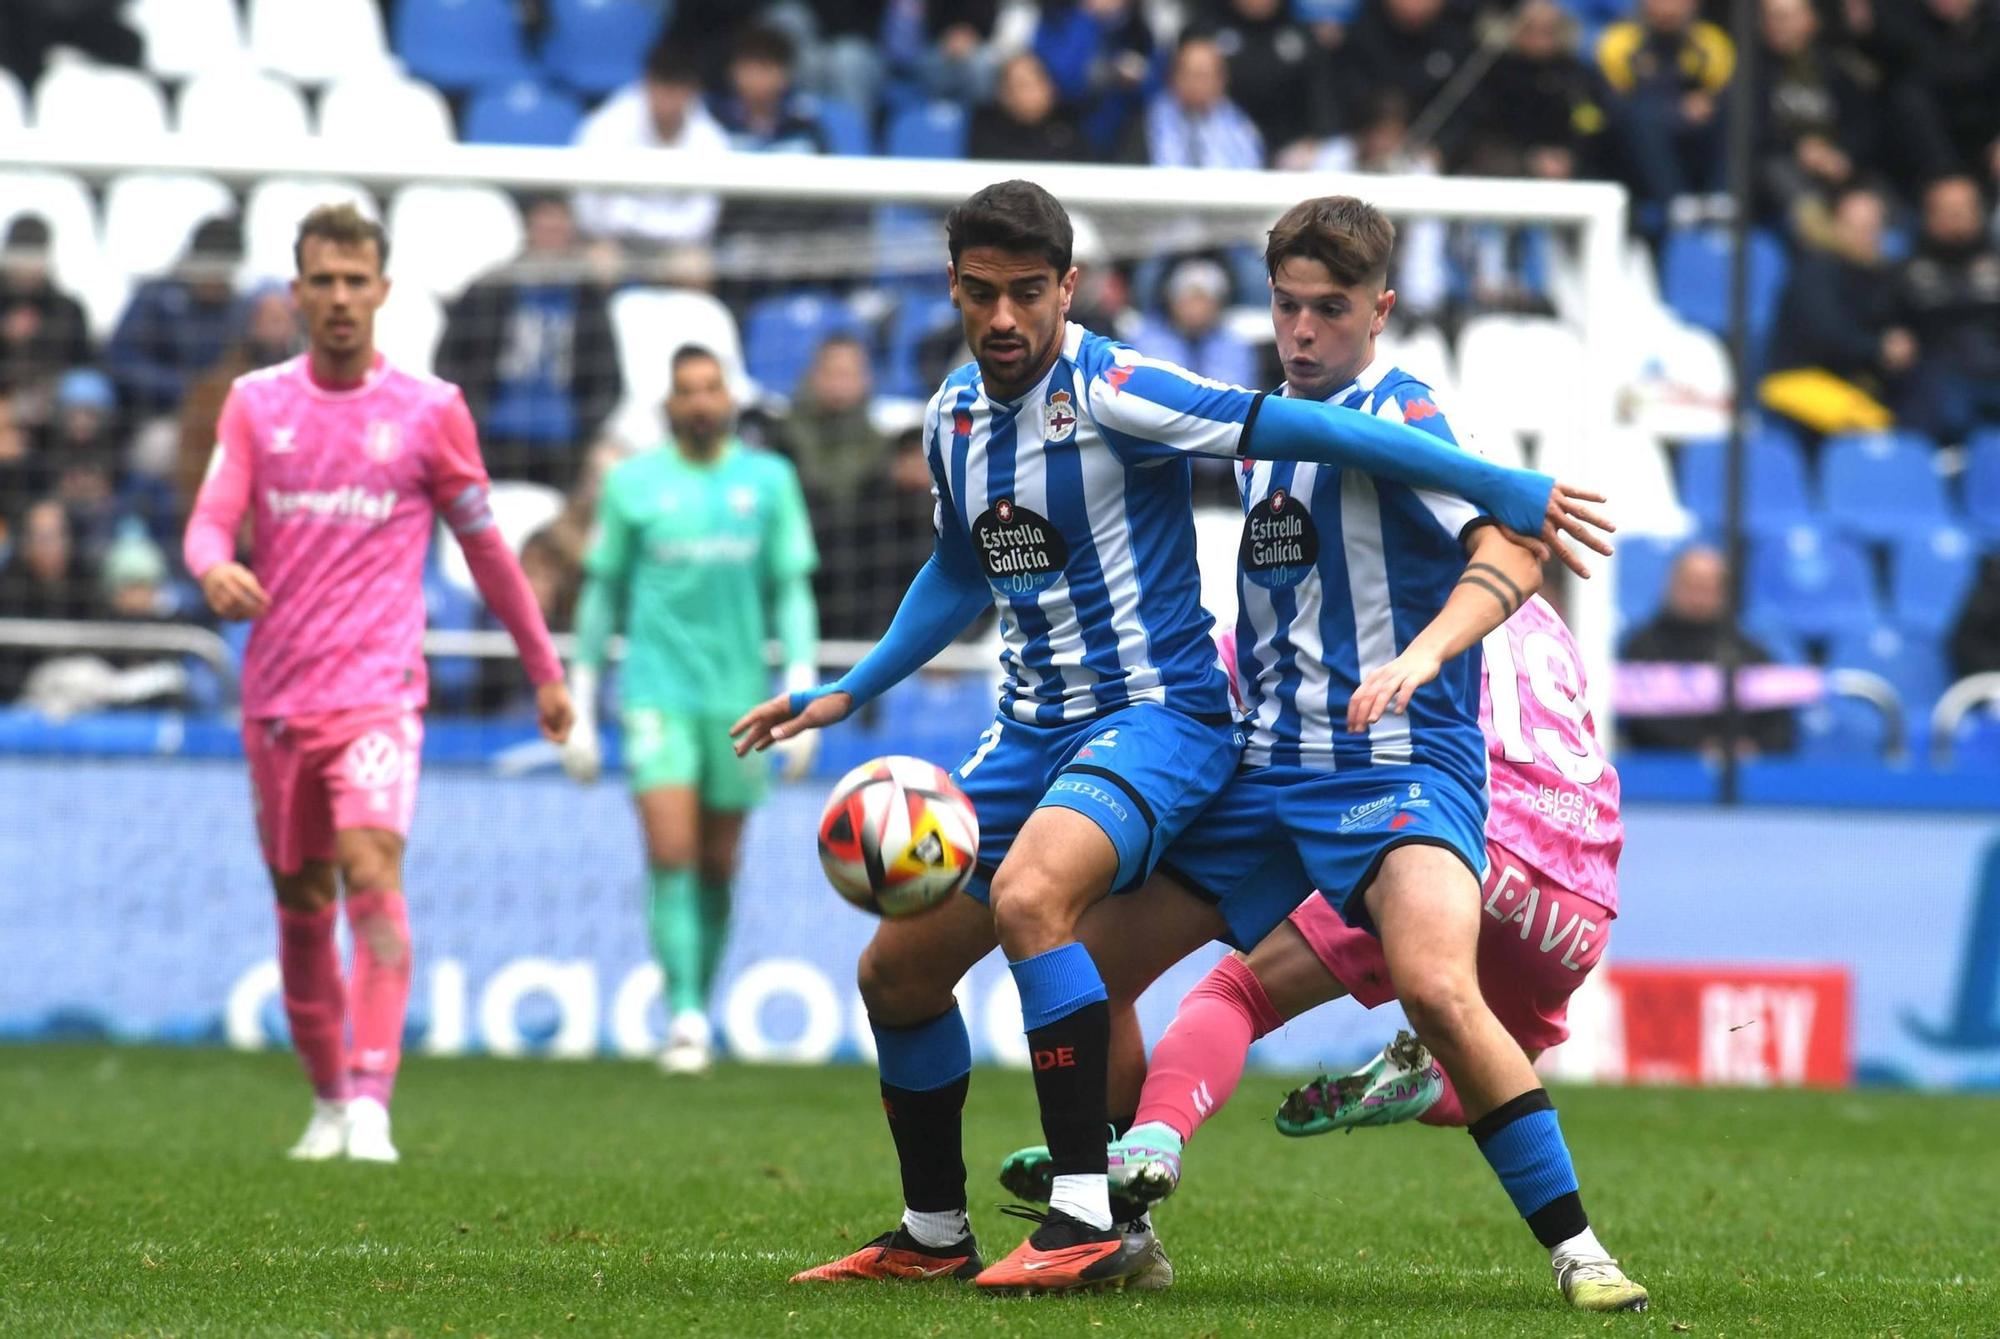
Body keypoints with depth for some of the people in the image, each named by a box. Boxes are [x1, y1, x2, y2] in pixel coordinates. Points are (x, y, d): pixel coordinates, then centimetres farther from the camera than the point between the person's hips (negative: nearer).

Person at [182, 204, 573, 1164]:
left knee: (372, 869, -22)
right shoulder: (256, 402, 7)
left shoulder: (430, 409, 2)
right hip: (275, 692, 3)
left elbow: (483, 544, 11)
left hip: (376, 689, -3)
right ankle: (328, 1102, 25)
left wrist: (544, 670, 17)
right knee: (301, 903, 9)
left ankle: (371, 1102, -28)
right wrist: (215, 568, -27)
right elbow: (211, 520, -2)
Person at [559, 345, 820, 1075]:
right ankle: (684, 1014, -18)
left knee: (718, 867, 7)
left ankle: (700, 1008, 20)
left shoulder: (768, 480, 7)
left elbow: (792, 590, 7)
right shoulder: (633, 483, 4)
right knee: (671, 853, -15)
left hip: (738, 693, 2)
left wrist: (802, 691, -3)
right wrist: (580, 707, 8)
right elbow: (601, 592, 10)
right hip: (658, 690, -2)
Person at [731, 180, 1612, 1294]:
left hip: (1155, 714, -8)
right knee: (896, 971, 8)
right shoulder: (956, 416, 8)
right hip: (1032, 729, 8)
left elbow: (1295, 428, -21)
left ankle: (1091, 1222, -33)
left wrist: (1500, 489, -25)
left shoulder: (1112, 392, -16)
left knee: (1028, 897, -34)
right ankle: (934, 1236, 26)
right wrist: (849, 693, 28)